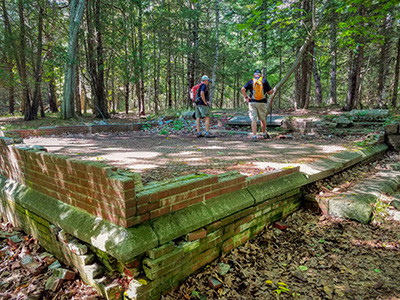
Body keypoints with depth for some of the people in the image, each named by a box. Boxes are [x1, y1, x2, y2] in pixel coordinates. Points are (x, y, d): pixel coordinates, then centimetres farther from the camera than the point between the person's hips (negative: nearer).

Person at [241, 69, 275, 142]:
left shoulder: (251, 81, 5)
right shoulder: (264, 81, 5)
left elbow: (243, 89, -9)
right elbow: (270, 92, 4)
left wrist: (246, 97, 2)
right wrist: (273, 90, 25)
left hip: (252, 102, -1)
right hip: (262, 103, 1)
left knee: (253, 119, -1)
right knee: (263, 119, 15)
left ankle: (254, 136, -6)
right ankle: (264, 134, 31)